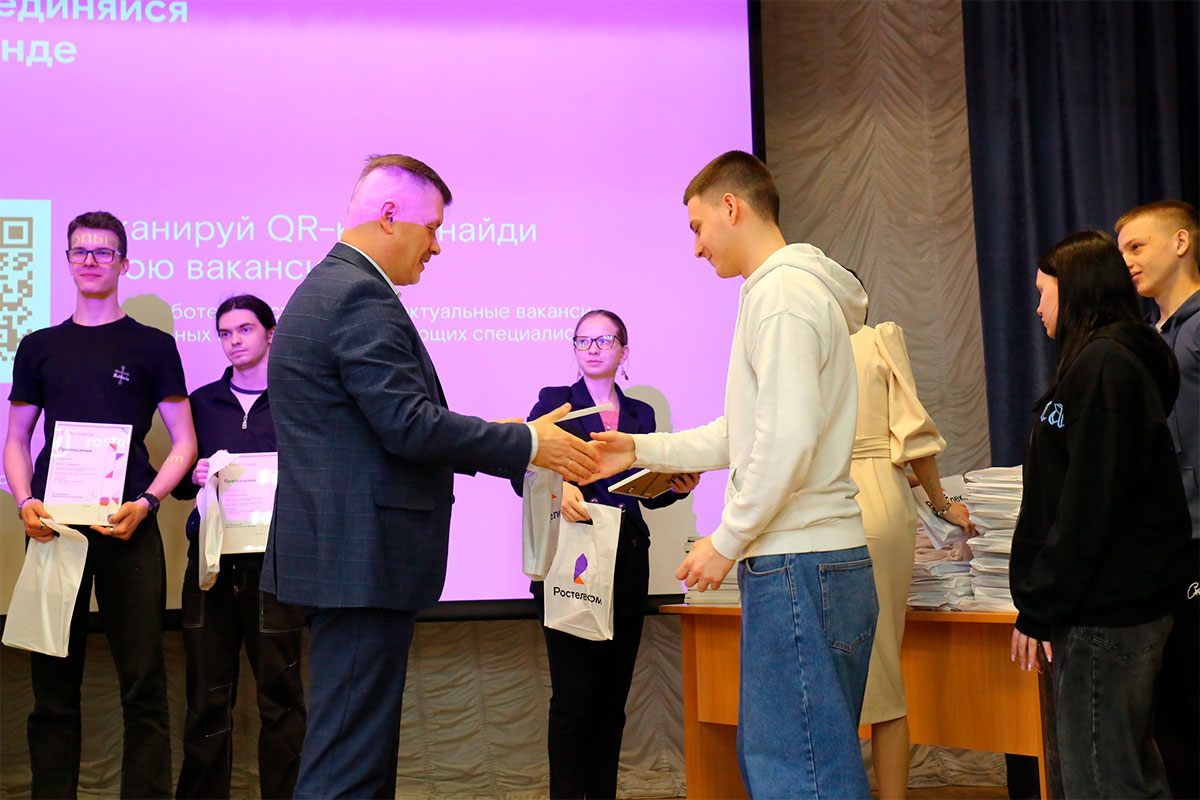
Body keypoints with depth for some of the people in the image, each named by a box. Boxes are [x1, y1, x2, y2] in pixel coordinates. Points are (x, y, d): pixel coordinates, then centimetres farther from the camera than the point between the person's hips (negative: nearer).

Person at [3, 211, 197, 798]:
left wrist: (145, 504, -10)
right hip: (53, 525, 2)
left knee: (142, 682, -4)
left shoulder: (152, 346, 8)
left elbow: (184, 442, 6)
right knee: (53, 683, 4)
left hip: (127, 528, -2)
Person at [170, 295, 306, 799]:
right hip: (210, 558, 3)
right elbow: (178, 482, 19)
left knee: (279, 691, -2)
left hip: (273, 558, -3)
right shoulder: (203, 402, 16)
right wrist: (195, 477, -2)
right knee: (207, 695, 4)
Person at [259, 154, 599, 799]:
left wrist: (501, 441, 17)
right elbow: (410, 426, -21)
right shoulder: (361, 297, -15)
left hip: (337, 550, 11)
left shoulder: (324, 290, 19)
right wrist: (526, 444, -12)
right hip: (363, 557, -11)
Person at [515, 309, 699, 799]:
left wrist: (677, 487, -3)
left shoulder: (641, 414, 17)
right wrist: (558, 487, -30)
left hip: (627, 564, 4)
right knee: (574, 691, -7)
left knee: (613, 691, 6)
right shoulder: (554, 401, 5)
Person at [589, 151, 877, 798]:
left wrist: (726, 542, -13)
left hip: (799, 568, -10)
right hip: (814, 558, 10)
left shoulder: (783, 292, -11)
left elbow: (787, 438, -21)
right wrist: (640, 449, 24)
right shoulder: (788, 290, 21)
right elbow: (747, 433, 26)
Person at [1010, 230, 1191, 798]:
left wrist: (1039, 611, -16)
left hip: (1102, 614, -11)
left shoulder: (1103, 366, -13)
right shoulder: (1114, 360, 19)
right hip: (1121, 604, 11)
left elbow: (1087, 506, -19)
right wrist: (1039, 604, 20)